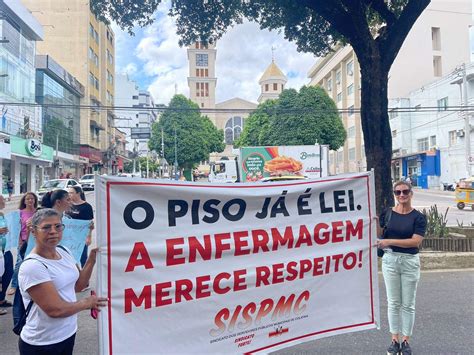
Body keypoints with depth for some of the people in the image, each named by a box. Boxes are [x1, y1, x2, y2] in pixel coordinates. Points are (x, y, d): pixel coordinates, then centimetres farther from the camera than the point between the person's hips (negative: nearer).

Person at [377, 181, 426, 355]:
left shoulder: (418, 217, -5)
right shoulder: (387, 213, 0)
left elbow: (416, 241, -16)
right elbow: (377, 235, -4)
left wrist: (390, 241, -20)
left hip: (410, 262, -1)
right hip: (390, 260, 1)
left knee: (408, 304, 10)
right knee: (393, 303, 10)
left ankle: (406, 341, 23)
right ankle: (394, 340, 22)